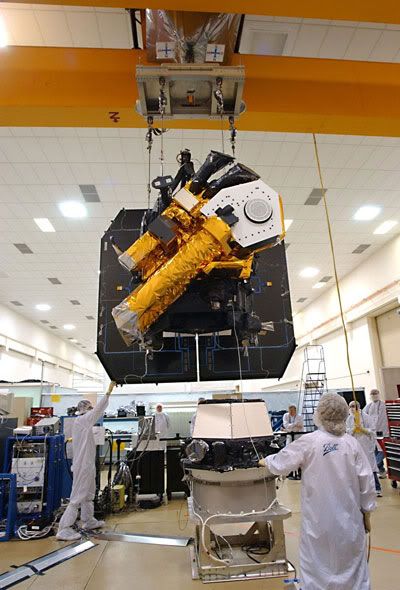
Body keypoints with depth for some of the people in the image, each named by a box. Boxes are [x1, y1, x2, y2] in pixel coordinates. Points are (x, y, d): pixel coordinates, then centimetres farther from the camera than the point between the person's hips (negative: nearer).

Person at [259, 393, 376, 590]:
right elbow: (366, 481, -2)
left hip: (319, 519, -3)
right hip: (350, 520, 3)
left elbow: (280, 464, -5)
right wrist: (366, 513, 12)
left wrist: (266, 461, 15)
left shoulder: (308, 442, -15)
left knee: (318, 566, 14)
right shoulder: (352, 443, -8)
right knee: (353, 565, 19)